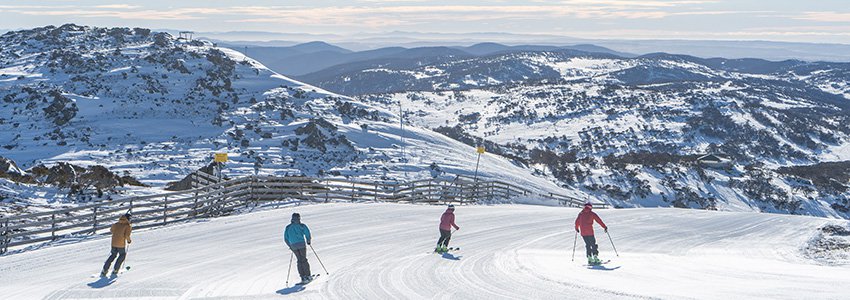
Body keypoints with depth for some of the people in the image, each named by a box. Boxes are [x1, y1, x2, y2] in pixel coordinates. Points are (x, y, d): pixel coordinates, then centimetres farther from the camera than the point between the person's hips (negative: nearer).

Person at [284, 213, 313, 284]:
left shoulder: (288, 227, 11)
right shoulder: (301, 225, 1)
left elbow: (286, 238, 11)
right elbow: (307, 233, -8)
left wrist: (290, 246, 22)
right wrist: (308, 241, 9)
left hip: (293, 246, 3)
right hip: (301, 244, -3)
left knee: (300, 260, 10)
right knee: (304, 260, 3)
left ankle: (303, 277, 2)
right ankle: (308, 276, -1)